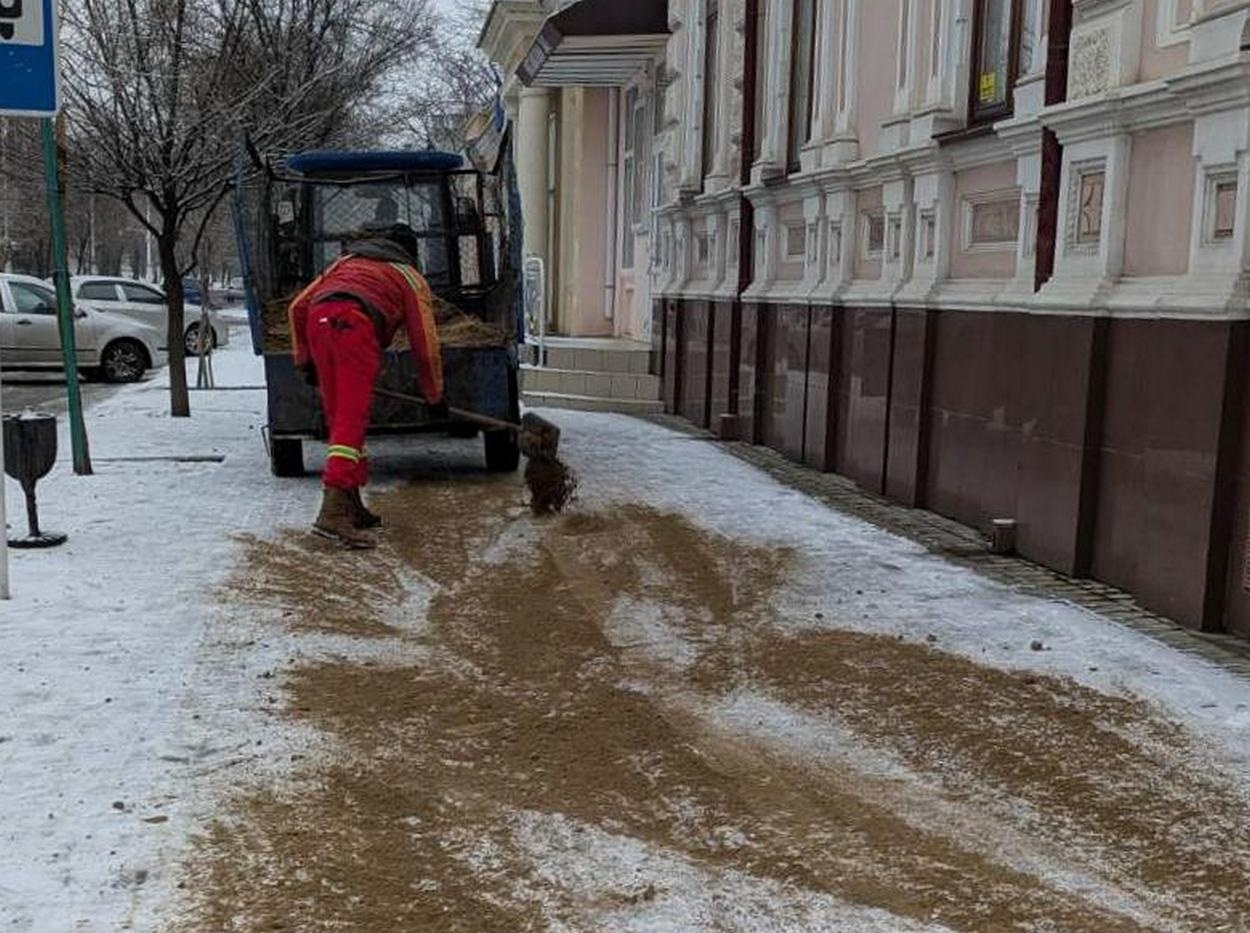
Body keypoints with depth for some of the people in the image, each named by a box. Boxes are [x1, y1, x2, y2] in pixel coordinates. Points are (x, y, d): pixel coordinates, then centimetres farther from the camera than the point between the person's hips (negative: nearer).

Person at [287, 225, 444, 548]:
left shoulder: (346, 260, 38)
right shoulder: (410, 277, 26)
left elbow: (298, 306, 30)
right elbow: (425, 344, 21)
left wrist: (305, 360, 37)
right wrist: (434, 396, 31)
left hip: (318, 319, 5)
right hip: (355, 324, -5)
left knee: (338, 419, 12)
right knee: (351, 420, -11)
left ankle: (351, 506, 17)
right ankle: (333, 511, -23)